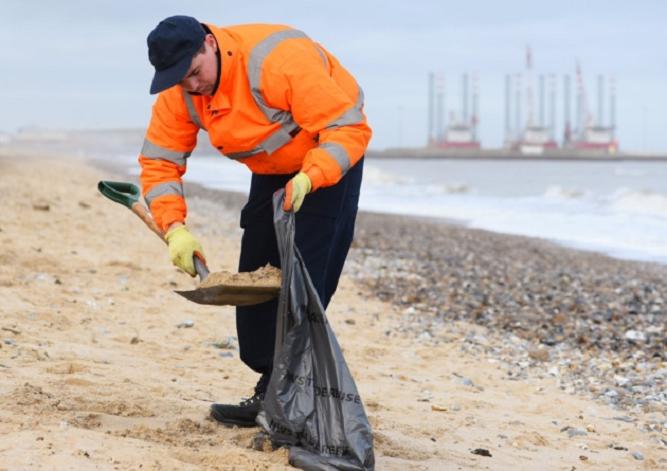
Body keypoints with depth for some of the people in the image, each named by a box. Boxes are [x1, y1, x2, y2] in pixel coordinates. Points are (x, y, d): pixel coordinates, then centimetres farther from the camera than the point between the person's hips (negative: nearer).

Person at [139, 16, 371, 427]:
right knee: (257, 274, 7)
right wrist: (175, 227, -26)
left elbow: (350, 128, -34)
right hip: (272, 171, 7)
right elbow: (159, 161, -12)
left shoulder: (280, 60, -36)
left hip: (328, 162, -7)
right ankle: (273, 387, 15)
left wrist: (307, 178, -48)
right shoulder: (178, 93, -15)